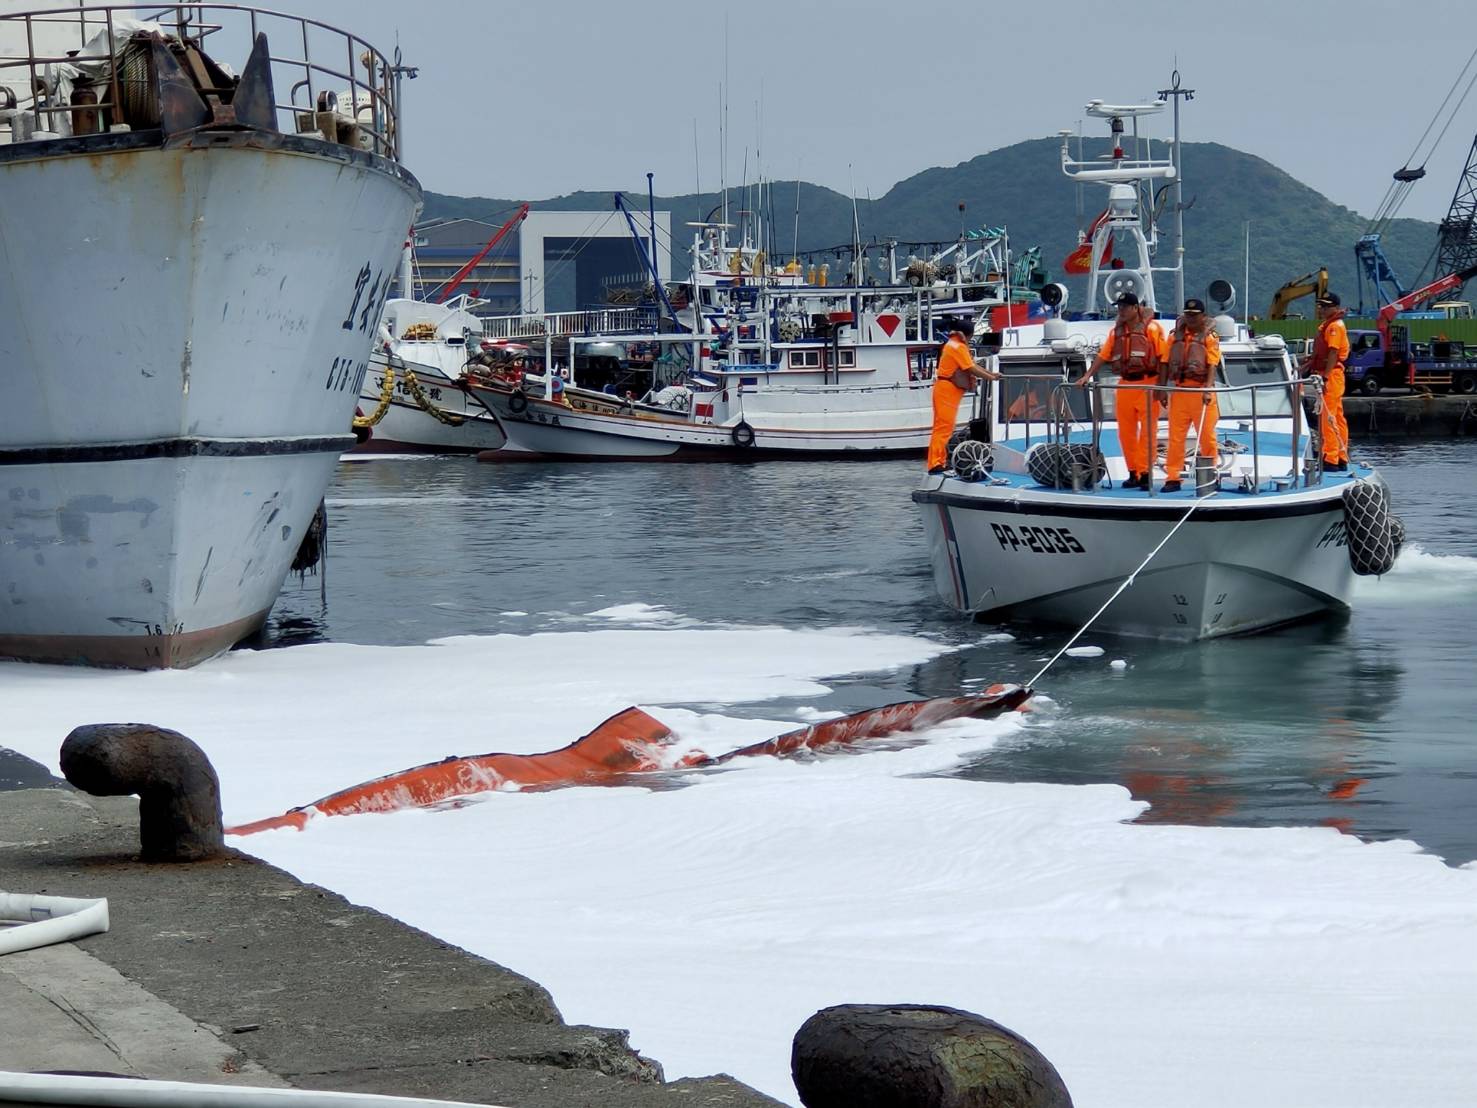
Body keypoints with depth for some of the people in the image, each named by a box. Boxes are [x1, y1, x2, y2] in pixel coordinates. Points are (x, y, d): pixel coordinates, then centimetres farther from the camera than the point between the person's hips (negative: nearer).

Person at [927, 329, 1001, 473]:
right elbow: (971, 369, -16)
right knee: (943, 427, -14)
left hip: (950, 390, 10)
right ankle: (935, 464, -20)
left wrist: (991, 373, 8)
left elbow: (973, 364, 16)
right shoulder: (958, 347, -15)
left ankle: (939, 462, 16)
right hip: (947, 390, -10)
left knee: (946, 427, 13)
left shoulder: (958, 346, 17)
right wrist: (990, 377, -7)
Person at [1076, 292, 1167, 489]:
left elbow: (1163, 357, -7)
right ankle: (1133, 473, 13)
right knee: (1126, 431, 6)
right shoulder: (1117, 331, 15)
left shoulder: (1151, 328, -3)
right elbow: (1103, 355, 13)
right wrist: (1087, 376, 3)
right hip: (1125, 385, 6)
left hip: (1147, 383, -6)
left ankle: (1145, 472, -6)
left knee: (1147, 431, -7)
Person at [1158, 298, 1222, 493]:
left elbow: (1212, 365, -9)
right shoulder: (1176, 336, 11)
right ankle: (1172, 478, 4)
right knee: (1176, 436, 2)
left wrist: (1207, 389, -22)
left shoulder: (1209, 337, 1)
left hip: (1200, 390, -3)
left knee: (1207, 436, 1)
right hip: (1179, 389, 3)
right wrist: (1161, 387, 0)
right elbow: (1165, 362, 9)